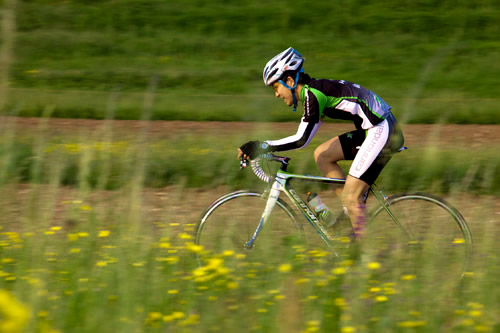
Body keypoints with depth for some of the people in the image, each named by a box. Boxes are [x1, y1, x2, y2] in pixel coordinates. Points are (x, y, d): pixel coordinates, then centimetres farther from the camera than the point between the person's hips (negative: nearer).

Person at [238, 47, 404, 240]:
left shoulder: (313, 93, -15)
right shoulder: (314, 91, 15)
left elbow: (301, 140, -21)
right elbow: (303, 138, 21)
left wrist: (261, 147, -18)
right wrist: (260, 148, 17)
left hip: (382, 131, -10)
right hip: (372, 130, 10)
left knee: (350, 198, -9)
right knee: (322, 155, 13)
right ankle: (353, 212, 12)